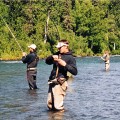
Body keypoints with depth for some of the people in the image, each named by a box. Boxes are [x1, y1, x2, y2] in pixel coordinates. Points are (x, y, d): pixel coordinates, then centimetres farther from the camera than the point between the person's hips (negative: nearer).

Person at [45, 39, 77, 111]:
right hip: (52, 82, 7)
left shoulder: (70, 58, -4)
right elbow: (47, 61, 20)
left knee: (58, 106, -12)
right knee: (50, 105, 11)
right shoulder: (57, 54, 17)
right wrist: (52, 57, -1)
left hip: (60, 83, -7)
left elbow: (75, 72, -12)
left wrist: (65, 64, -21)